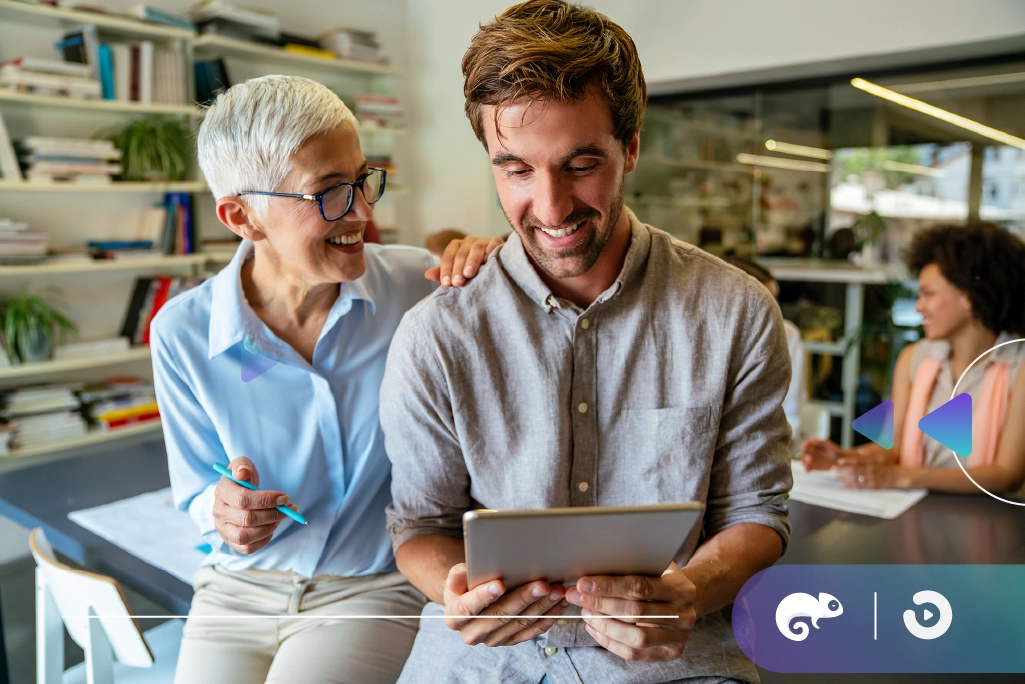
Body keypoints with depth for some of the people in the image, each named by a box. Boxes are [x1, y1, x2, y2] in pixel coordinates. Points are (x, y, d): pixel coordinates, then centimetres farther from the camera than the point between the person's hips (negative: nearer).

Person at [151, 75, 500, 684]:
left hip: (374, 589, -1)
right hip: (239, 589, 1)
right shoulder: (183, 334, -10)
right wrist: (225, 510, -22)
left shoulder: (418, 285, -12)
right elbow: (197, 495, 2)